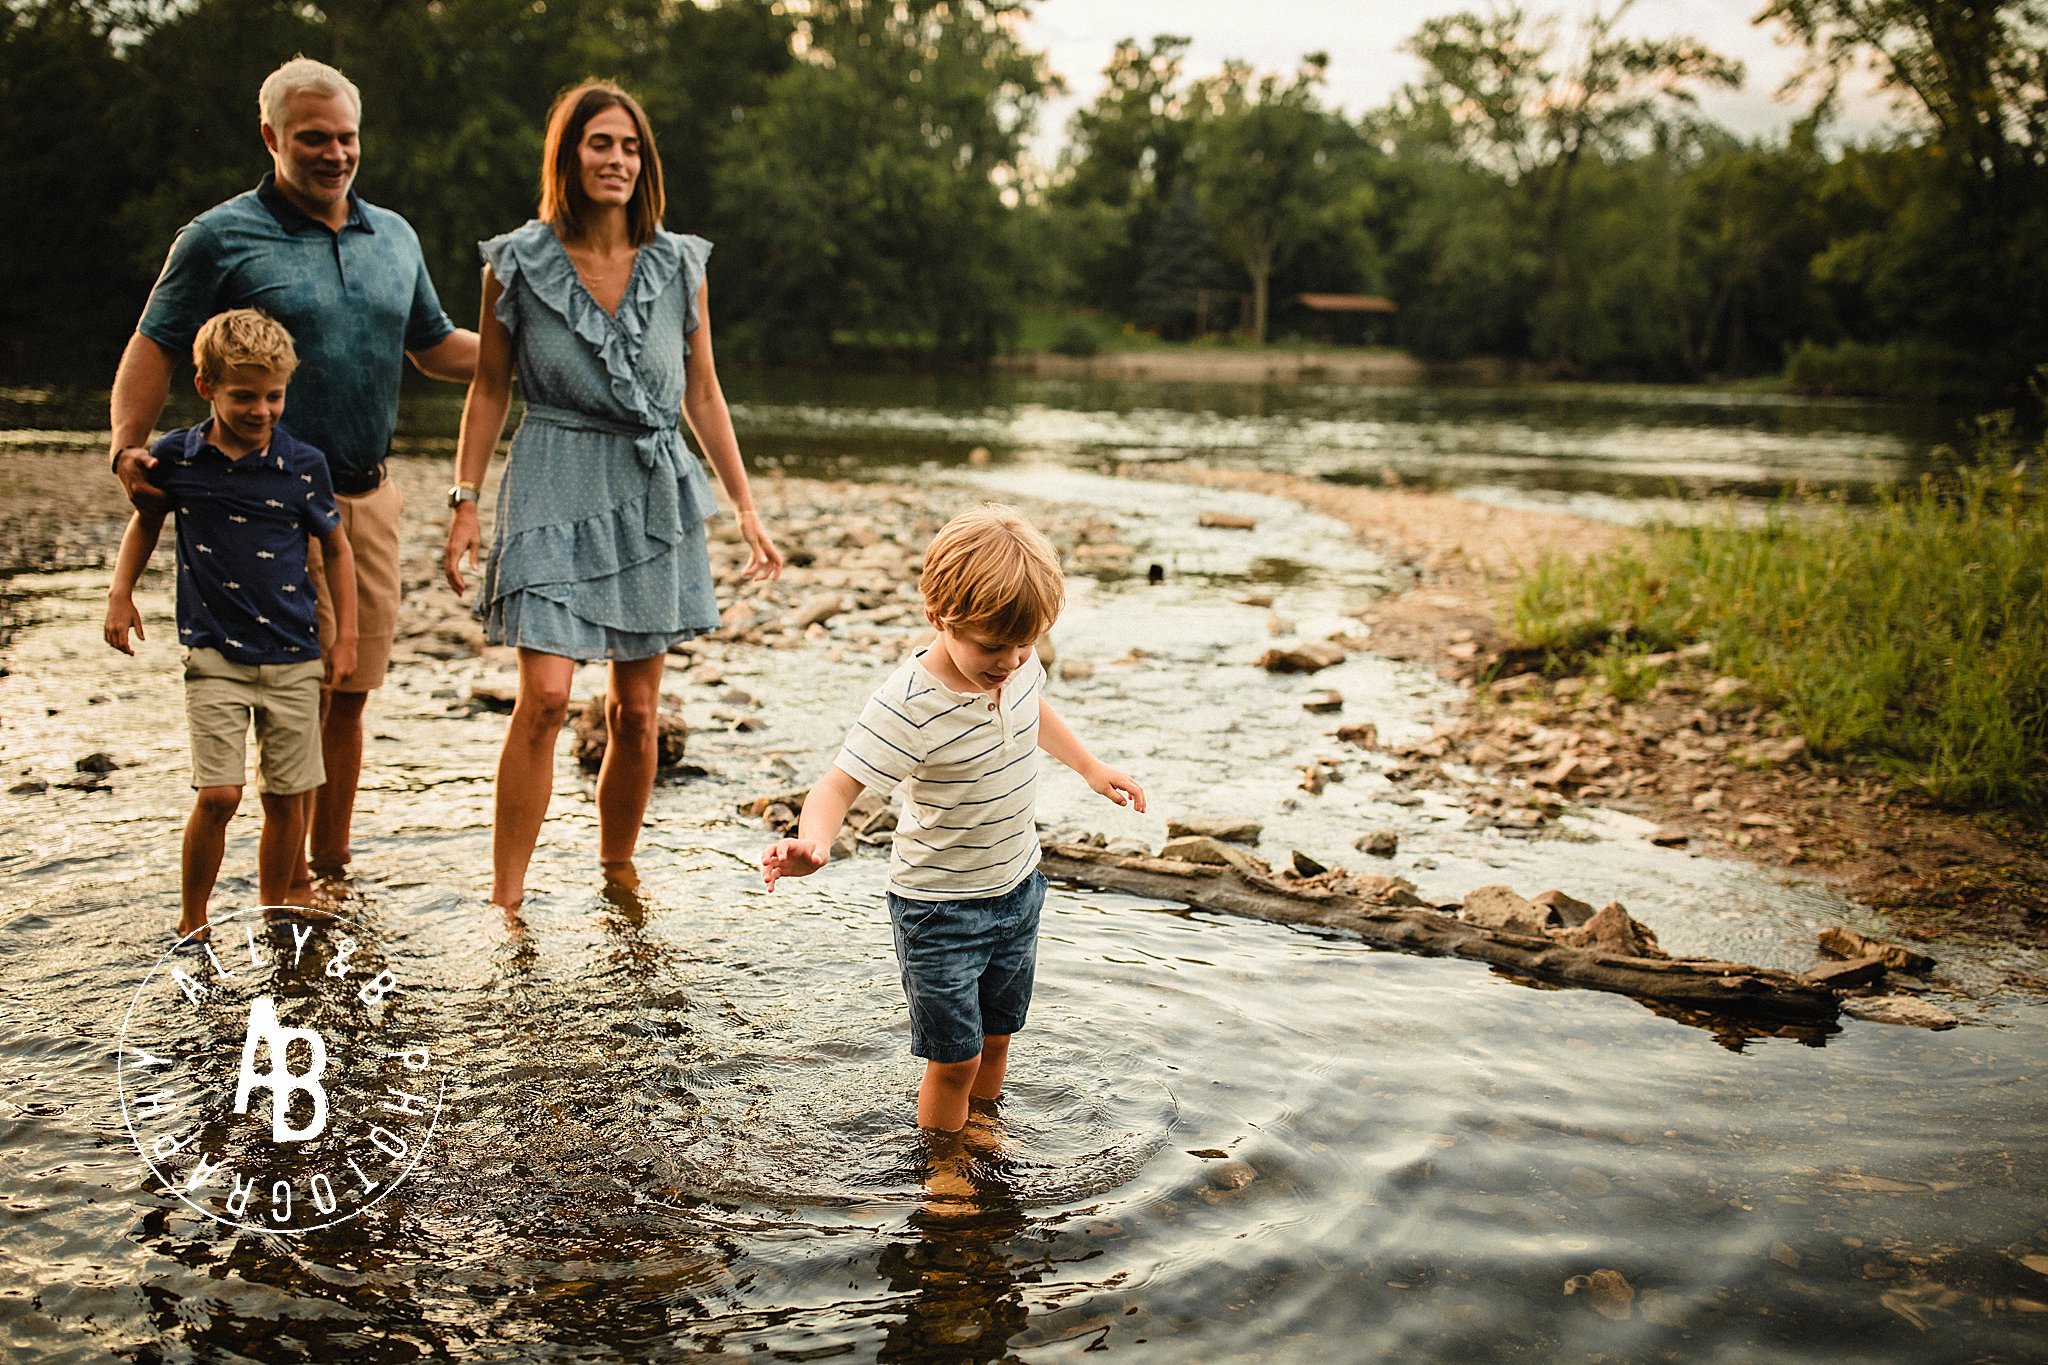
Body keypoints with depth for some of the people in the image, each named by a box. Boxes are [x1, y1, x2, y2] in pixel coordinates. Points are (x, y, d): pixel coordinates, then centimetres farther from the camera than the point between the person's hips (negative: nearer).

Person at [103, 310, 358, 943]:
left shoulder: (303, 464, -2)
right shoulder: (174, 457, -1)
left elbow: (337, 548, 9)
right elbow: (146, 520, 18)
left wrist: (346, 636, 8)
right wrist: (120, 592, 8)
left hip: (293, 658, 1)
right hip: (215, 654, -1)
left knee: (285, 795, 6)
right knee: (217, 794, -9)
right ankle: (191, 924, 10)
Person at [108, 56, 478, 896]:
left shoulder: (393, 236, 14)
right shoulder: (220, 238, -2)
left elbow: (436, 347, 23)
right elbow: (153, 348, -2)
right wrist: (129, 445, -18)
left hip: (369, 496, 5)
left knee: (351, 690, 9)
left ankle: (335, 865, 22)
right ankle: (288, 884, 8)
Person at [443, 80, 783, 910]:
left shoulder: (679, 265, 4)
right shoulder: (517, 264, -1)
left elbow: (702, 394, 9)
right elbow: (489, 390, 5)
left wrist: (745, 508, 7)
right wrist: (465, 502, -1)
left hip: (653, 498, 3)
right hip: (555, 492, -2)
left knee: (637, 710, 6)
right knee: (546, 696, -13)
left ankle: (618, 876, 23)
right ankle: (505, 900, -4)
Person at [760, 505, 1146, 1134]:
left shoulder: (1018, 664, -9)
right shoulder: (908, 706, -29)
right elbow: (838, 785, -31)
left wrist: (1090, 766, 21)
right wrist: (812, 843, -51)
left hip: (1018, 888, 6)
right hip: (941, 909, -6)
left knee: (997, 1036, 22)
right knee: (955, 1059, 3)